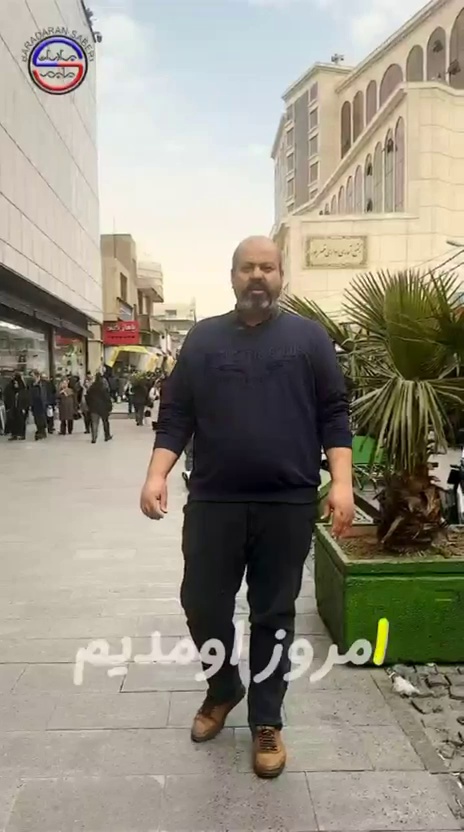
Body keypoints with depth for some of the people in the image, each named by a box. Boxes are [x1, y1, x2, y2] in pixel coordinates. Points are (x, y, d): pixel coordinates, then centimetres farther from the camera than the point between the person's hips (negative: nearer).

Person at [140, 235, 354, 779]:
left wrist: (341, 482, -9)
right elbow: (175, 416, 5)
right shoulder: (203, 338, 7)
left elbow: (334, 415, 2)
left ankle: (266, 721, 29)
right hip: (213, 502, 2)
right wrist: (157, 474, -8)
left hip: (288, 504, -1)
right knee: (202, 605, 10)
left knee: (273, 615, 9)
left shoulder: (309, 337, 4)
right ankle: (223, 689, 39)